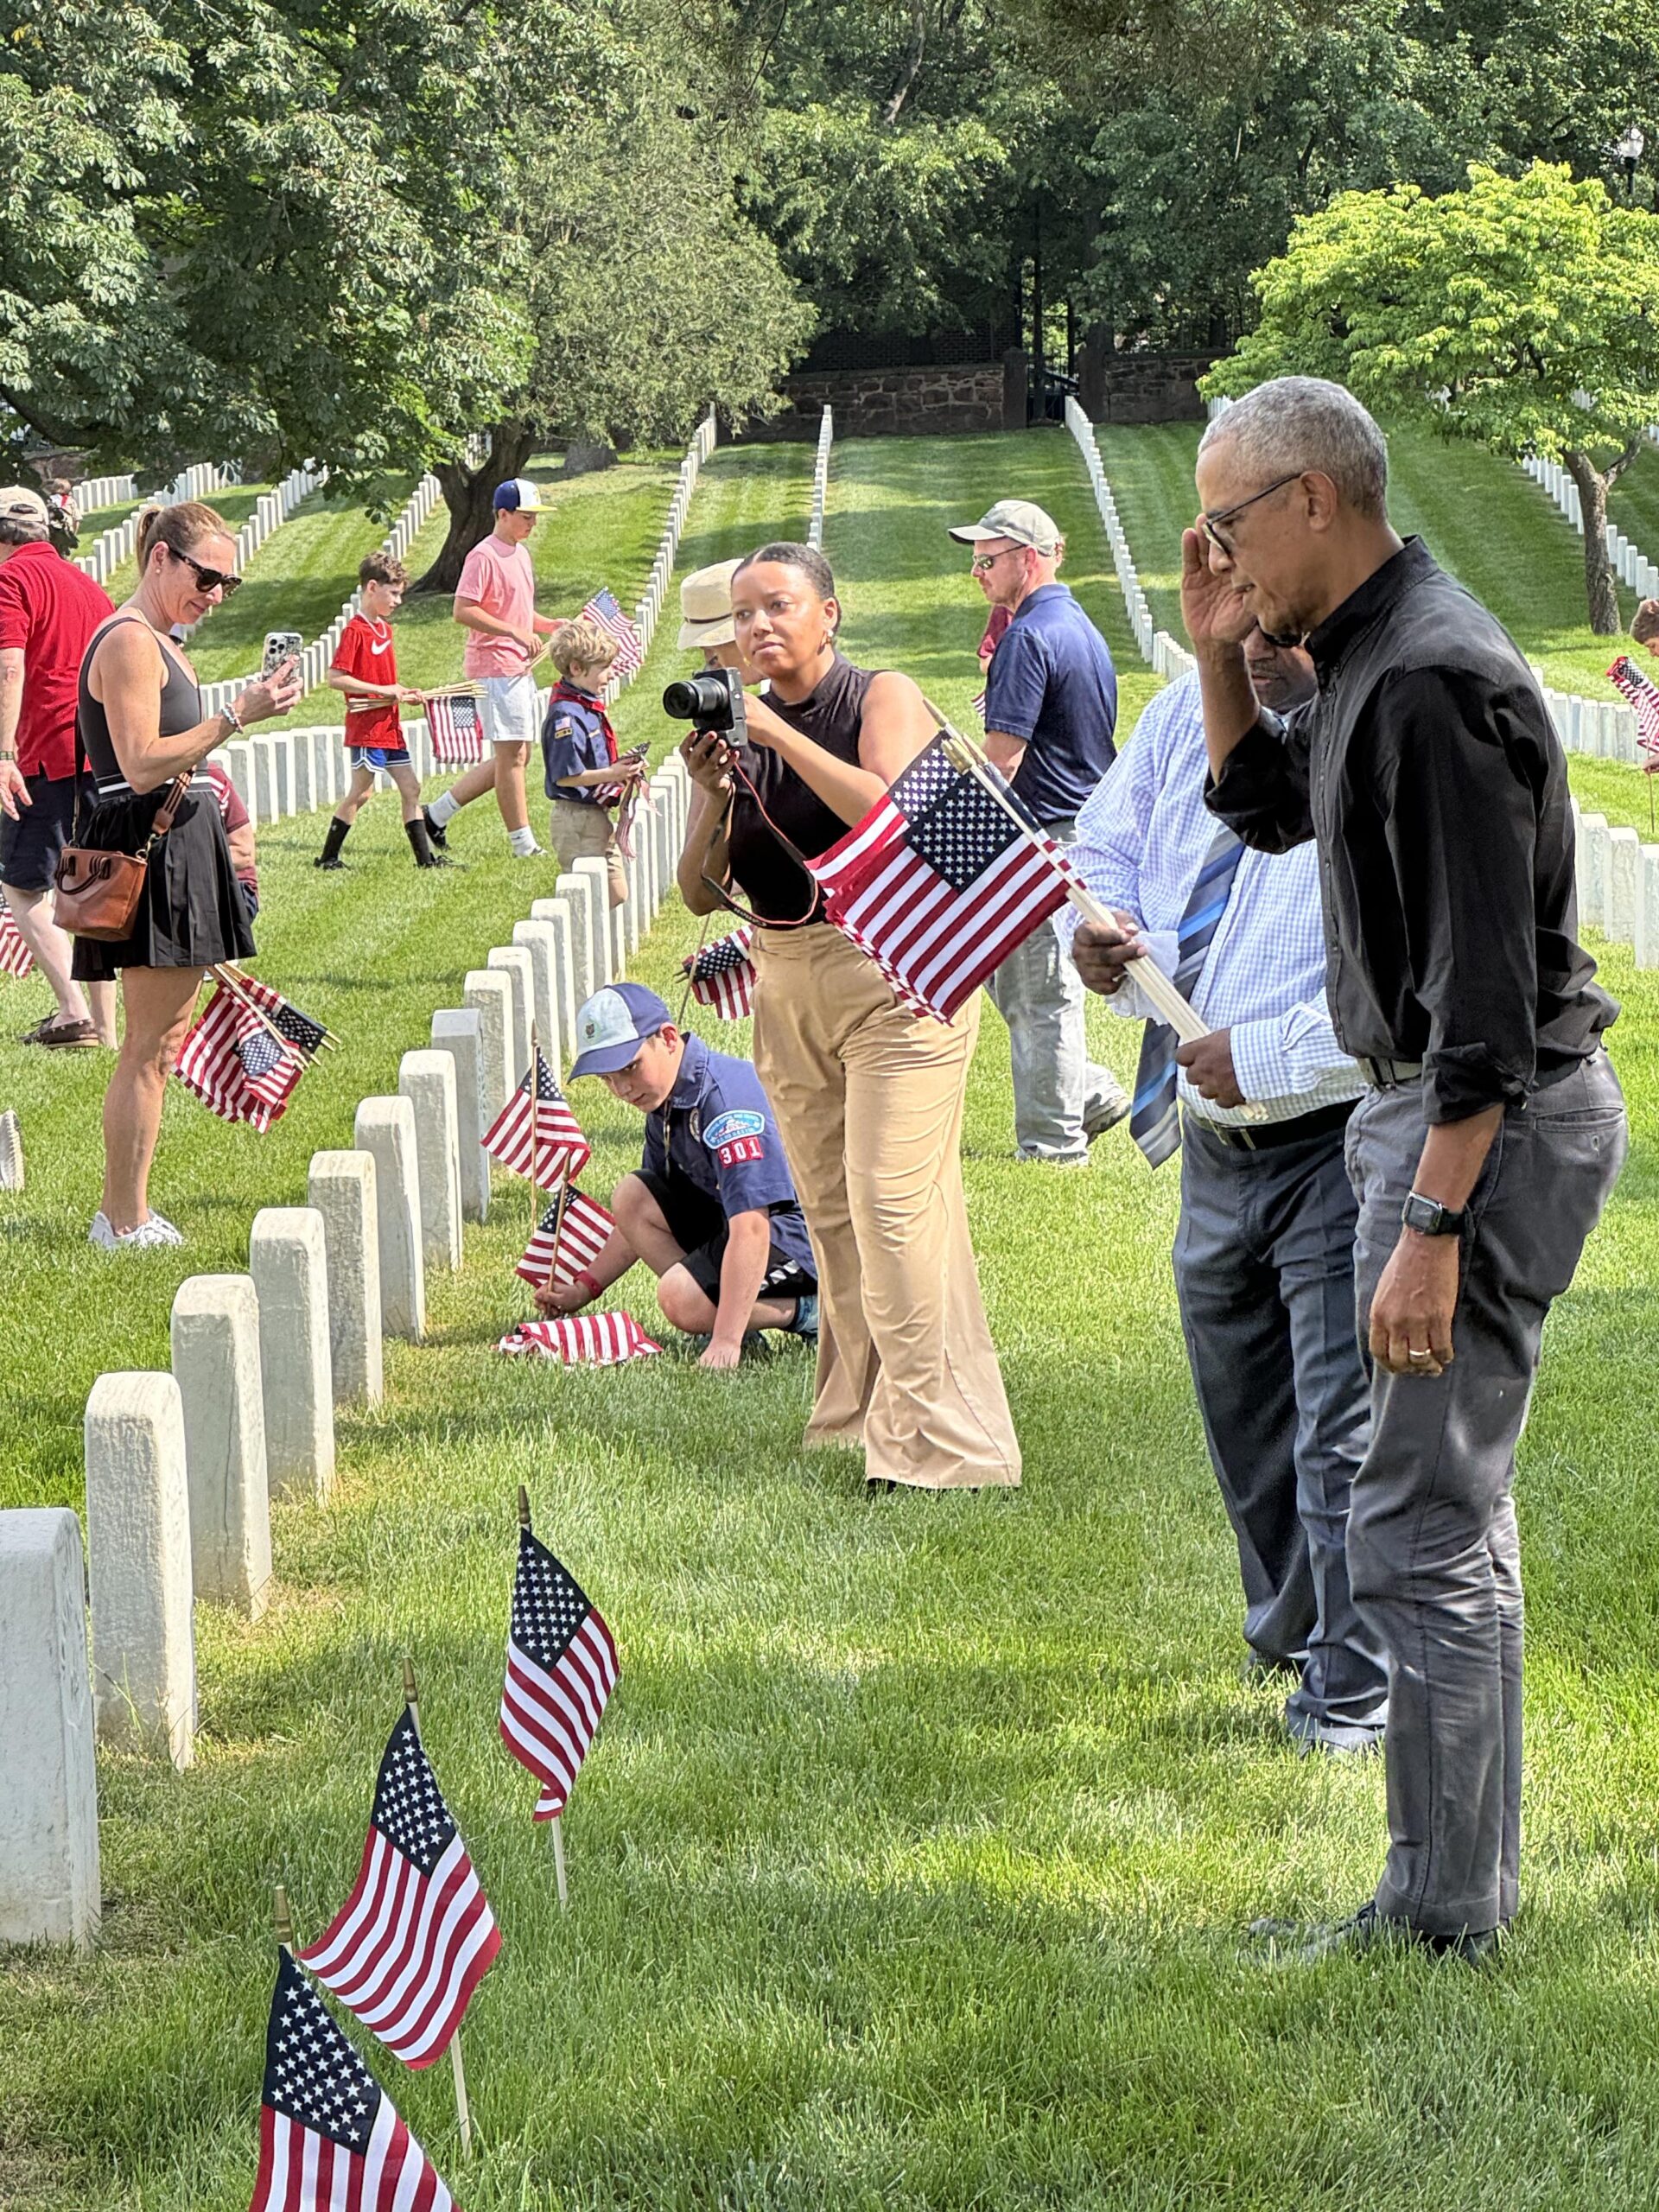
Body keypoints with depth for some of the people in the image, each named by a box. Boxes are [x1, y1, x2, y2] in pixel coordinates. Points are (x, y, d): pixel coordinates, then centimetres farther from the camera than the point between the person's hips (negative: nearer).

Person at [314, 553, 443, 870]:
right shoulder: (354, 631, -13)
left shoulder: (385, 629, 13)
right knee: (360, 793, -4)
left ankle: (425, 857, 11)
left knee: (411, 788, 8)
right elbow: (335, 678, -21)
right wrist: (383, 690, -21)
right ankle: (327, 857, 5)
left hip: (390, 726, 9)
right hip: (365, 726, -9)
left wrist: (404, 693, 6)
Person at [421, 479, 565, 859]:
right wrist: (515, 632, -23)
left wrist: (550, 626, 11)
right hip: (494, 666, -10)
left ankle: (438, 813, 18)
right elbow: (463, 611, -21)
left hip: (520, 667, 10)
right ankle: (523, 843, 1)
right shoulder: (484, 556, -13)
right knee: (510, 755, -5)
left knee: (515, 755, 12)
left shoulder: (521, 553, 17)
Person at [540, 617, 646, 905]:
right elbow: (565, 776, -23)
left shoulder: (589, 706, 11)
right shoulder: (565, 716, -20)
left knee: (617, 897, 14)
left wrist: (622, 770, 5)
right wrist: (612, 774, -25)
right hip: (577, 819, -10)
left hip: (599, 816, 10)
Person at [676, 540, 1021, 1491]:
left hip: (896, 974, -6)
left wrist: (780, 734, -21)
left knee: (891, 1204, -13)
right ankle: (858, 1410, 18)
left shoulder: (885, 696, -5)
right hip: (787, 984, 6)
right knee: (830, 1211, 8)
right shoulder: (740, 729, 8)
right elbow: (702, 893, 5)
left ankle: (935, 1437, -9)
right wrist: (713, 793, -12)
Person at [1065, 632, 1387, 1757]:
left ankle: (1356, 1691, 9)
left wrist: (1264, 1056, -25)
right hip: (1214, 1144, 8)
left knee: (1343, 1429, -6)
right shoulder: (1190, 715, 3)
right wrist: (1100, 929, -6)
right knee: (1241, 1409, 23)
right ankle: (1289, 1632, 44)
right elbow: (1106, 846, 17)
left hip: (1338, 1143, -8)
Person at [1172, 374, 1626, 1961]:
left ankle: (1441, 1915, -2)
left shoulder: (1437, 683, -21)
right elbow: (1266, 812, 30)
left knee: (1420, 1528, -8)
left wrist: (1429, 1229, -28)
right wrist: (1217, 655, 13)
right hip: (1429, 1105, 11)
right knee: (1447, 1504, 17)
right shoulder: (1367, 659, 11)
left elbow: (1486, 978, -26)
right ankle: (1470, 1874, 26)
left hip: (1493, 1121, -11)